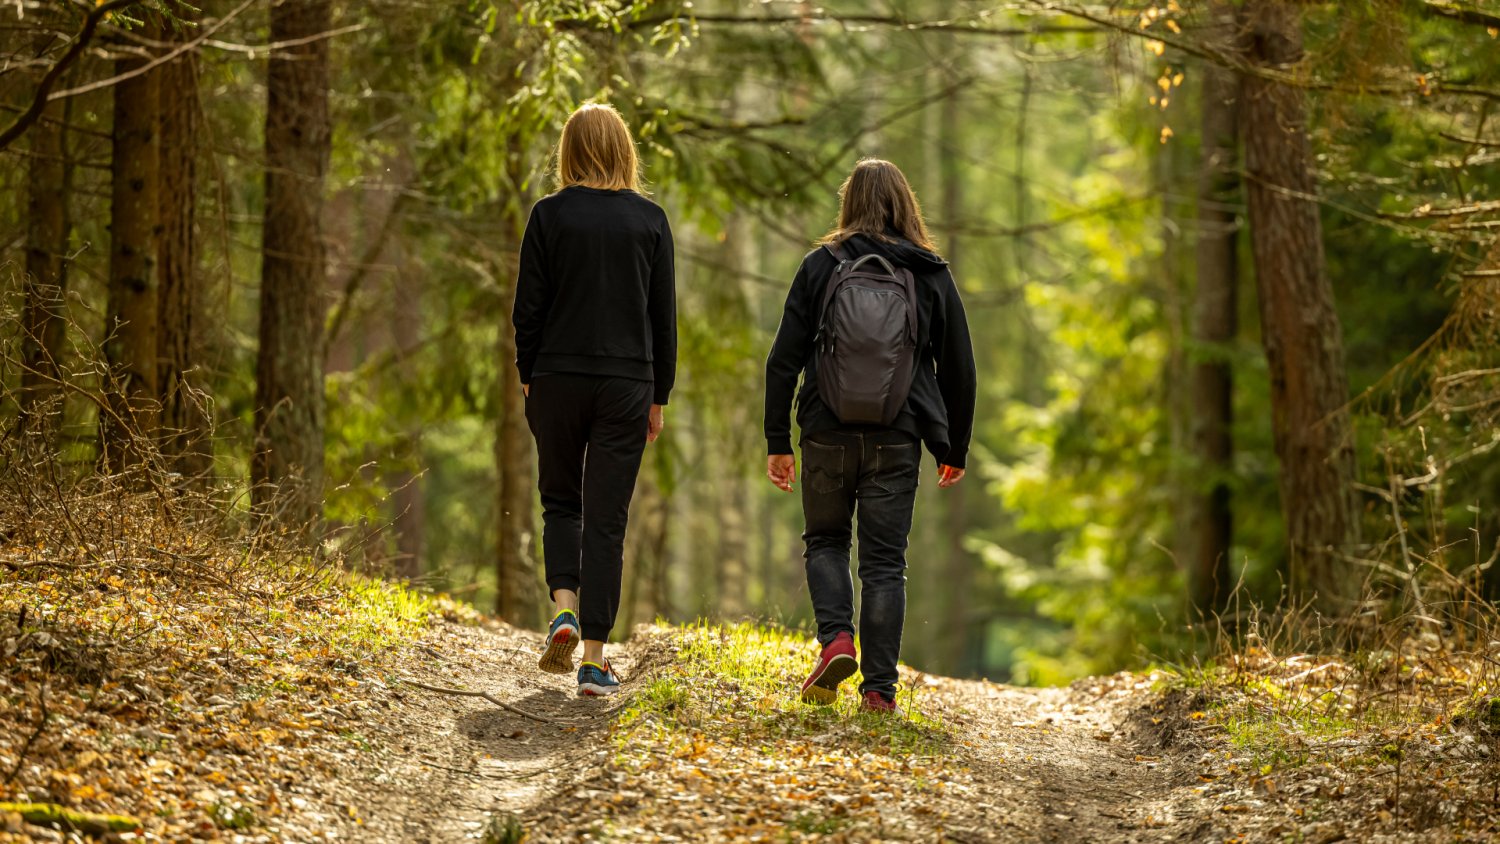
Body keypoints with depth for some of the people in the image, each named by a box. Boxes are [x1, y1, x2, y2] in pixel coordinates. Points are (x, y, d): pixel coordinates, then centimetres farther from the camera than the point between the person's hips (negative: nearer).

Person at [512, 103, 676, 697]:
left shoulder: (550, 215, -3)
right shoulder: (650, 220, 1)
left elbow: (528, 307, -2)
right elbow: (664, 315, 3)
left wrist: (528, 378, 9)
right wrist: (659, 395, 10)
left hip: (558, 379, 0)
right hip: (627, 383, 0)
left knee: (561, 501, 18)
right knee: (607, 519, 3)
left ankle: (565, 608, -5)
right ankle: (594, 658, 0)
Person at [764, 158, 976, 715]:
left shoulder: (821, 266, 2)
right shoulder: (931, 275, 5)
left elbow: (784, 359, -1)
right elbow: (959, 370, 8)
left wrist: (778, 441, 3)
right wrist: (955, 449, 18)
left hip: (828, 433, -1)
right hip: (897, 438, 1)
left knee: (825, 540, 19)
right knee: (884, 560, 6)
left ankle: (835, 640, -4)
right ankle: (879, 688, 2)